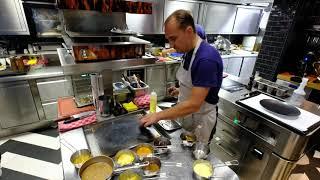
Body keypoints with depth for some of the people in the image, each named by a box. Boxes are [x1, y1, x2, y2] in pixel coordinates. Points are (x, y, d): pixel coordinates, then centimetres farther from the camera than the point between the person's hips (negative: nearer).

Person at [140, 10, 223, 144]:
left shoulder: (207, 58, -29)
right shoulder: (188, 52, -1)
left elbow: (194, 104, -30)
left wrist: (158, 116, -24)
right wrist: (181, 91, -1)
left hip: (201, 120, -8)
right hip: (186, 116, 8)